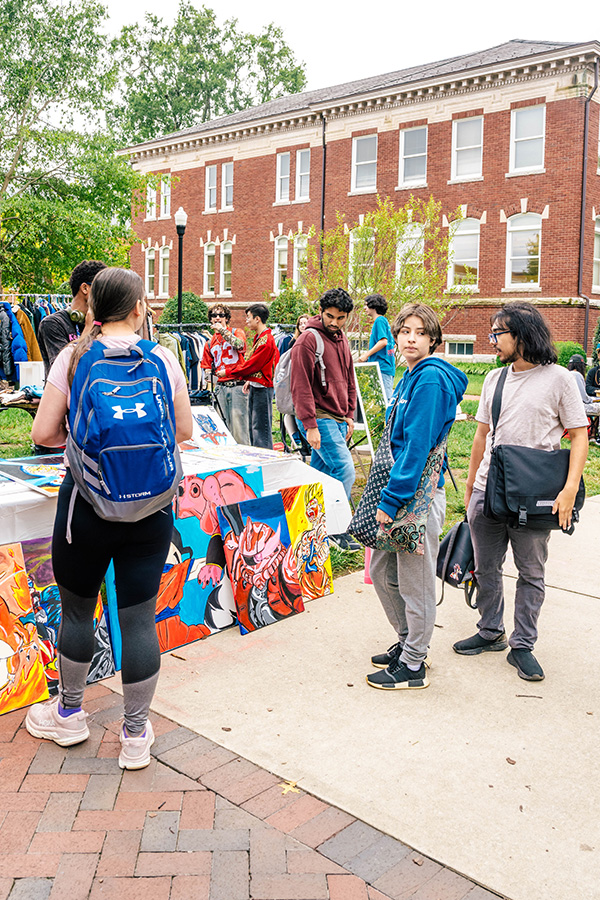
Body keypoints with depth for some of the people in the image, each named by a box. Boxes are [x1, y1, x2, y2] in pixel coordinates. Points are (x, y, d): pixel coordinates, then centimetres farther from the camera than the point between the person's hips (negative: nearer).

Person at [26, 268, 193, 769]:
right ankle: (136, 736, 22)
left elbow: (43, 433, -5)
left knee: (77, 607, 18)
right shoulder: (163, 360, -2)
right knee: (139, 616, 8)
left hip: (88, 498, -1)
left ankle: (69, 714, 37)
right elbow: (184, 432, 6)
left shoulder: (74, 357, -5)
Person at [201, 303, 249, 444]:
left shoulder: (237, 332, 7)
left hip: (237, 384, -4)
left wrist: (223, 331, -13)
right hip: (221, 386, 4)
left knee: (238, 422, -9)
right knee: (224, 424, 3)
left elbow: (239, 344, -16)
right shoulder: (210, 342, 19)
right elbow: (207, 366, 22)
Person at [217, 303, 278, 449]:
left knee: (261, 427, -8)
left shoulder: (266, 341, -19)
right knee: (253, 425, 15)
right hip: (255, 387, 10)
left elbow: (251, 365, -18)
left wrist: (227, 372, -9)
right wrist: (249, 381, 12)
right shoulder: (259, 337, 14)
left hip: (262, 389, -10)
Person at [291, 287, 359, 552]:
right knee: (344, 469, -12)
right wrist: (310, 425, -19)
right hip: (320, 418, -8)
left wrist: (349, 416, 17)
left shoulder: (342, 339, 15)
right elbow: (301, 386, -15)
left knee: (321, 472, 10)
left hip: (338, 419, 8)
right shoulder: (308, 340, -11)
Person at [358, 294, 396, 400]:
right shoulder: (383, 321, 21)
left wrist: (366, 355, -14)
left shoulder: (379, 321, -8)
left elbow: (383, 341, -19)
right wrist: (368, 353, 22)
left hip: (382, 366, -10)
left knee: (385, 398, -11)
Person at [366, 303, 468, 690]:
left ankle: (413, 665, 18)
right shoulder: (410, 378, 15)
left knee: (415, 582, 3)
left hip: (419, 494, -10)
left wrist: (390, 500, -21)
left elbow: (417, 447, -21)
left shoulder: (431, 379, -15)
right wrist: (386, 495, 17)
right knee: (382, 571, 18)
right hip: (399, 489, 10)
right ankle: (408, 641, 35)